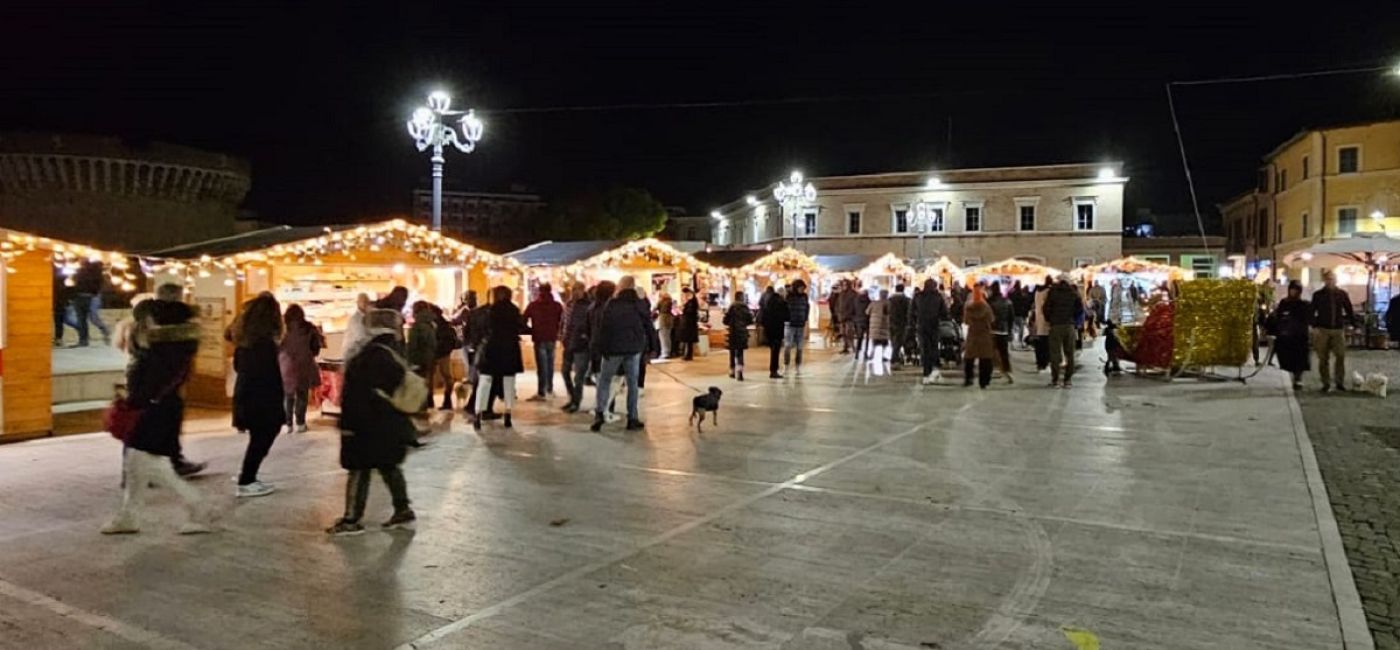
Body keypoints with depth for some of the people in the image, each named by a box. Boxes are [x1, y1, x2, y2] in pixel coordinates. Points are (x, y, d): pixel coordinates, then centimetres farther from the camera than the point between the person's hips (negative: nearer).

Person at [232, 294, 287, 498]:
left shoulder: (244, 338, 7)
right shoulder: (265, 342, -19)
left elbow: (238, 366, 18)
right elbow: (271, 376, -19)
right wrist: (279, 404, -14)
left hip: (246, 396, 9)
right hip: (262, 399, -9)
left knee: (258, 438, 19)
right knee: (261, 439, 1)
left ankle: (247, 476, 25)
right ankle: (246, 482, 6)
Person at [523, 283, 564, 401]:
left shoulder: (533, 305, -3)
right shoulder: (557, 305, 4)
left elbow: (524, 320, -3)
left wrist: (530, 330, 11)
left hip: (539, 338, -3)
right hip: (552, 338, 3)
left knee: (541, 366, -5)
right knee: (550, 364, 17)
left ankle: (541, 393, -9)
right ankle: (549, 390, 25)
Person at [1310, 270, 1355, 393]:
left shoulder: (1342, 294, 7)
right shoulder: (1318, 295, 2)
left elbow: (1349, 311, 12)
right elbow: (1311, 313, 1)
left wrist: (1350, 323, 2)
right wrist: (1314, 327, -9)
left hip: (1338, 329, 1)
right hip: (1322, 330, -1)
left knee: (1341, 356, -4)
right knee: (1323, 358, 1)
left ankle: (1340, 382, 8)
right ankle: (1326, 383, 8)